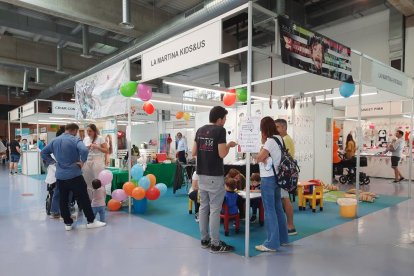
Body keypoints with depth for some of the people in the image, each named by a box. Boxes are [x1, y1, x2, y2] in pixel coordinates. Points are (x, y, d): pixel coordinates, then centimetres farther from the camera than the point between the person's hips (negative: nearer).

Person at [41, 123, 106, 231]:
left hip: (60, 175, 6)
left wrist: (53, 162, 14)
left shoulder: (54, 141, 10)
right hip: (74, 175, -6)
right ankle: (91, 221, 8)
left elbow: (43, 153, 16)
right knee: (83, 198, 2)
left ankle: (67, 223, 18)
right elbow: (84, 150, -30)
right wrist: (82, 162, -15)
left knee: (63, 200, 12)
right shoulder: (75, 140, -11)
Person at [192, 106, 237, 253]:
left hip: (201, 174, 7)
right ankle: (215, 244, 6)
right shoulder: (220, 130, -11)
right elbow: (222, 154, -17)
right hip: (215, 176, -7)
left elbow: (194, 153, 11)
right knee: (215, 209, -1)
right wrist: (229, 145, 1)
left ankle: (204, 239, 22)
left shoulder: (200, 130, 10)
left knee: (203, 207, 13)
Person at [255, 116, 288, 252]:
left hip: (268, 178, -9)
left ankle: (272, 243, 3)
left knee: (269, 210, -4)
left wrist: (262, 144, -5)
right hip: (276, 176, 9)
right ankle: (282, 238, 27)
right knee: (278, 208, 16)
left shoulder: (270, 141, -16)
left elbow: (259, 158, -15)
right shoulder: (279, 138, 12)